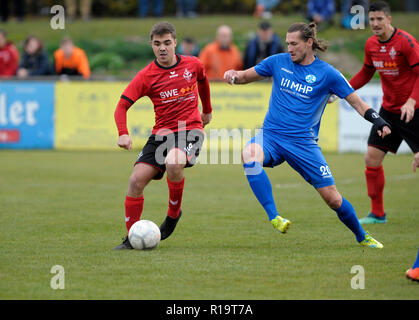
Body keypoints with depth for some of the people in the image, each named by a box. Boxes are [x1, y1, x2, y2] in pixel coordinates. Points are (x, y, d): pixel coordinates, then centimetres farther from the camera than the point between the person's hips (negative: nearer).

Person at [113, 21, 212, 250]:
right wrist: (123, 134, -23)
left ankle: (174, 212, -7)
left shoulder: (193, 65, 3)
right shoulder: (146, 76, -3)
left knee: (173, 163, -34)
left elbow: (202, 81, 27)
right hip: (162, 133, 2)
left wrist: (207, 110, 37)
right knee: (136, 180, -13)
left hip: (190, 129, -2)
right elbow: (122, 105, -6)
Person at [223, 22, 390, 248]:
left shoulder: (327, 74, -3)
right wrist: (233, 76, -10)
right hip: (271, 135, 1)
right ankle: (274, 217, -32)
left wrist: (379, 122, -15)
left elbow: (357, 103, 1)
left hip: (303, 142, -1)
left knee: (333, 199, -3)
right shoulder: (278, 62, 4)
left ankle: (361, 236, 25)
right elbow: (245, 76, 14)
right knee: (249, 155, -35)